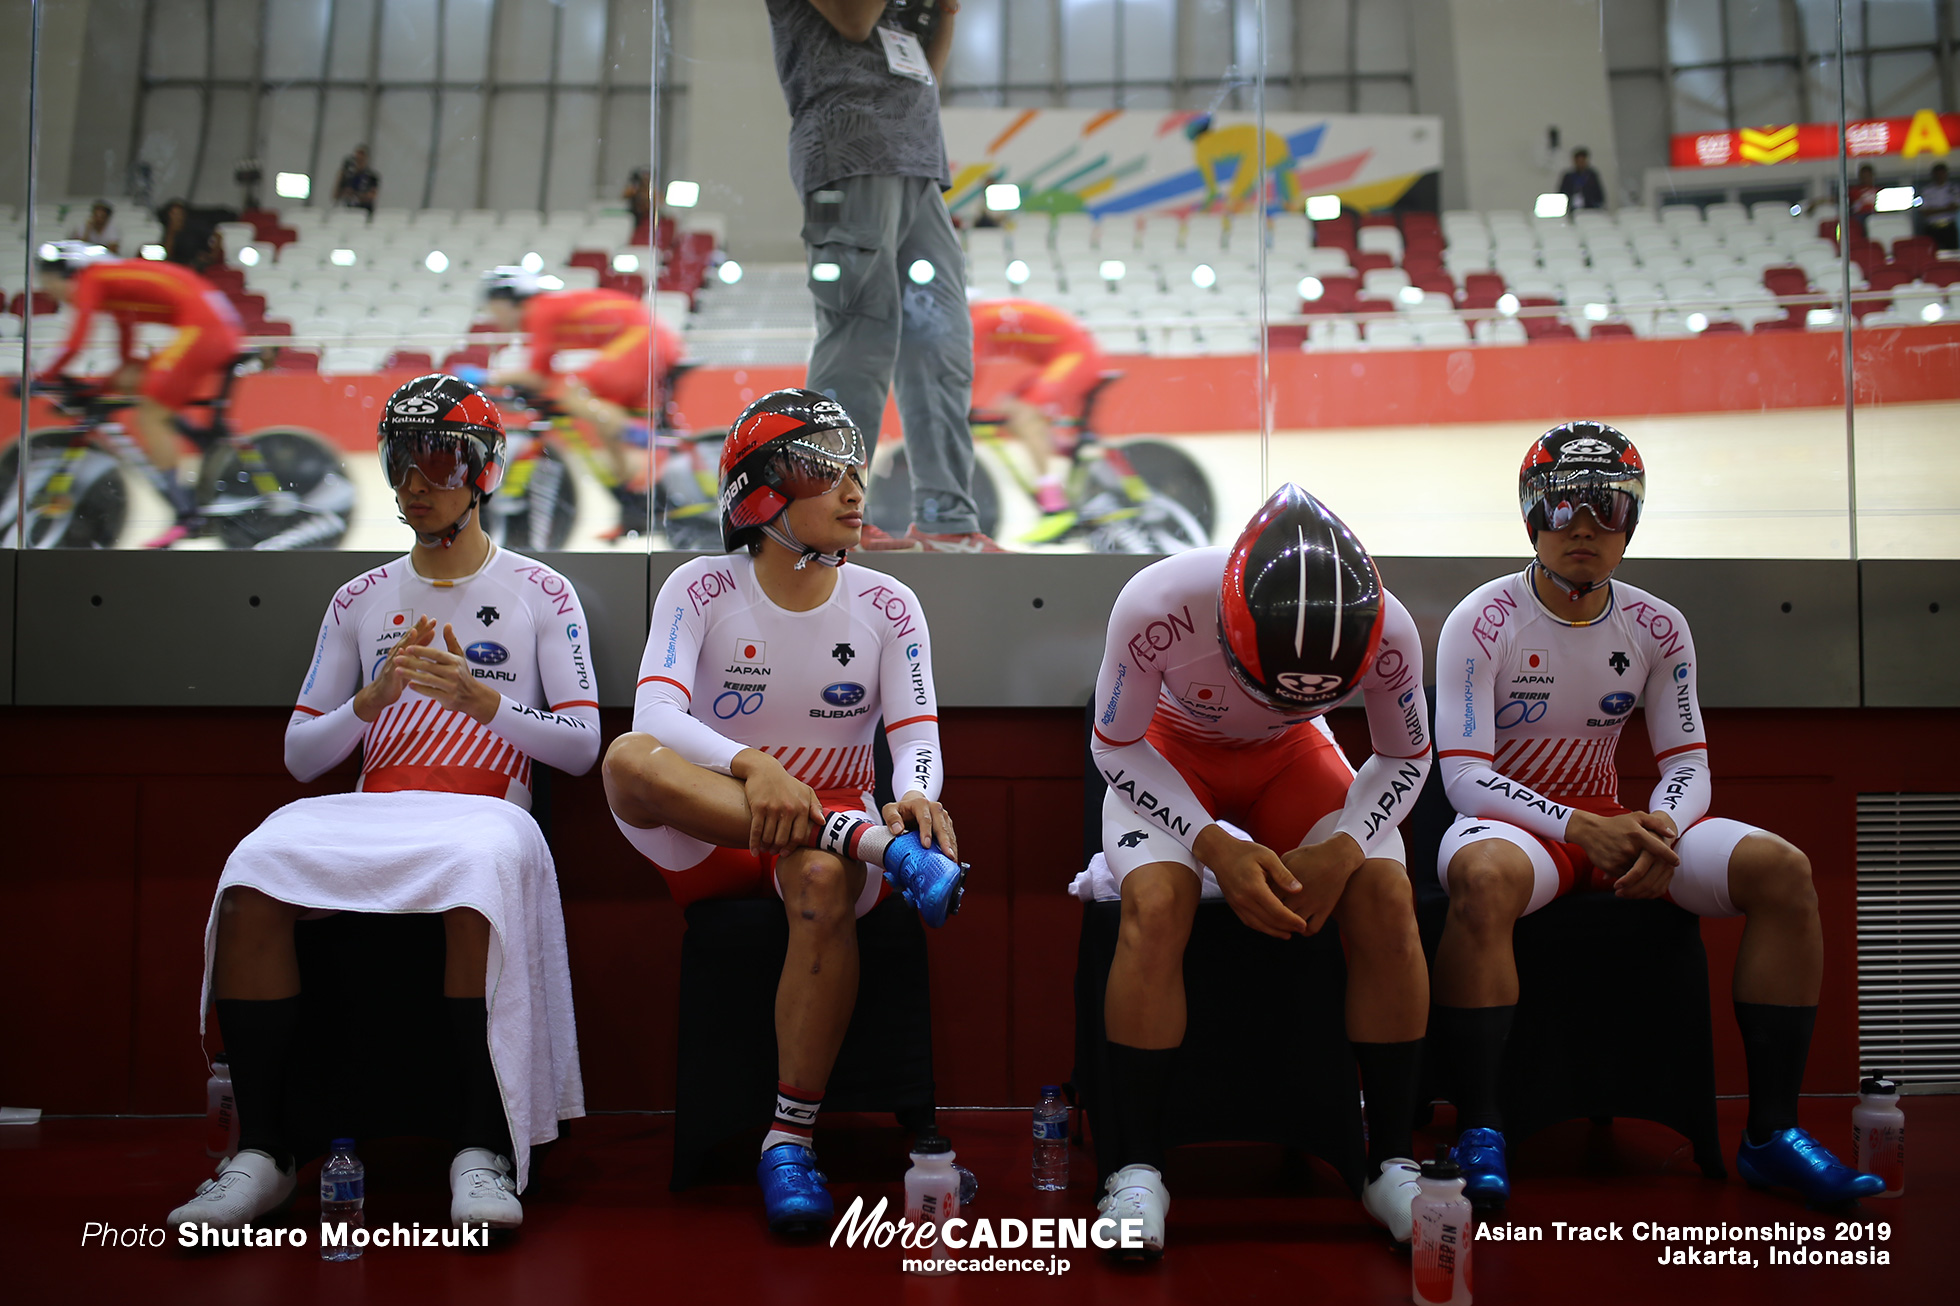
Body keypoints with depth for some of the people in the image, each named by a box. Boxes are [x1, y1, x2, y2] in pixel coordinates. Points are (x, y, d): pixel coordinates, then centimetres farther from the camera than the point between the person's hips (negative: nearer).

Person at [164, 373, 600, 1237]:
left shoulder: (540, 593, 13)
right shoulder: (360, 600, 20)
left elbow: (581, 746, 4)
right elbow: (300, 756, 15)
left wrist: (482, 698, -11)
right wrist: (374, 697, -3)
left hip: (483, 812, -3)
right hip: (369, 814, 3)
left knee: (483, 876, -40)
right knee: (253, 878, -29)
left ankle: (484, 1152, -33)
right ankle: (264, 1150, -23)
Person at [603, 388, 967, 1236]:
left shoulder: (885, 606, 3)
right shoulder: (702, 590, -2)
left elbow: (917, 734, -7)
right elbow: (656, 714, -18)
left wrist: (917, 796, -32)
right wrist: (750, 766, -38)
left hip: (831, 831, 0)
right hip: (707, 843, 0)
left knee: (823, 880, -37)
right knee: (629, 760, -31)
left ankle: (791, 1139, -26)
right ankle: (881, 845, -37)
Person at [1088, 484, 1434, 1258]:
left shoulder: (1387, 634, -29)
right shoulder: (1158, 607, -36)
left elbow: (1407, 759, -8)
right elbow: (1115, 747, -19)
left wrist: (1342, 850, -26)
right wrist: (1215, 846, -31)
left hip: (1289, 757, 2)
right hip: (1171, 753, -2)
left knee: (1387, 900, -20)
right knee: (1155, 905, -29)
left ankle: (1392, 1164, -6)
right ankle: (1137, 1167, -15)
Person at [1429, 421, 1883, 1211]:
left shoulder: (1657, 629, 4)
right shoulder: (1482, 623, -10)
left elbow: (1689, 765, 2)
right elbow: (1464, 776, -16)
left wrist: (1659, 826, -22)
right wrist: (1582, 830, -28)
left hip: (1614, 825, 5)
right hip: (1510, 819, -5)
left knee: (1782, 870, -16)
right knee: (1485, 876, -41)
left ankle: (1772, 1133, -9)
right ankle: (1476, 1130, -30)